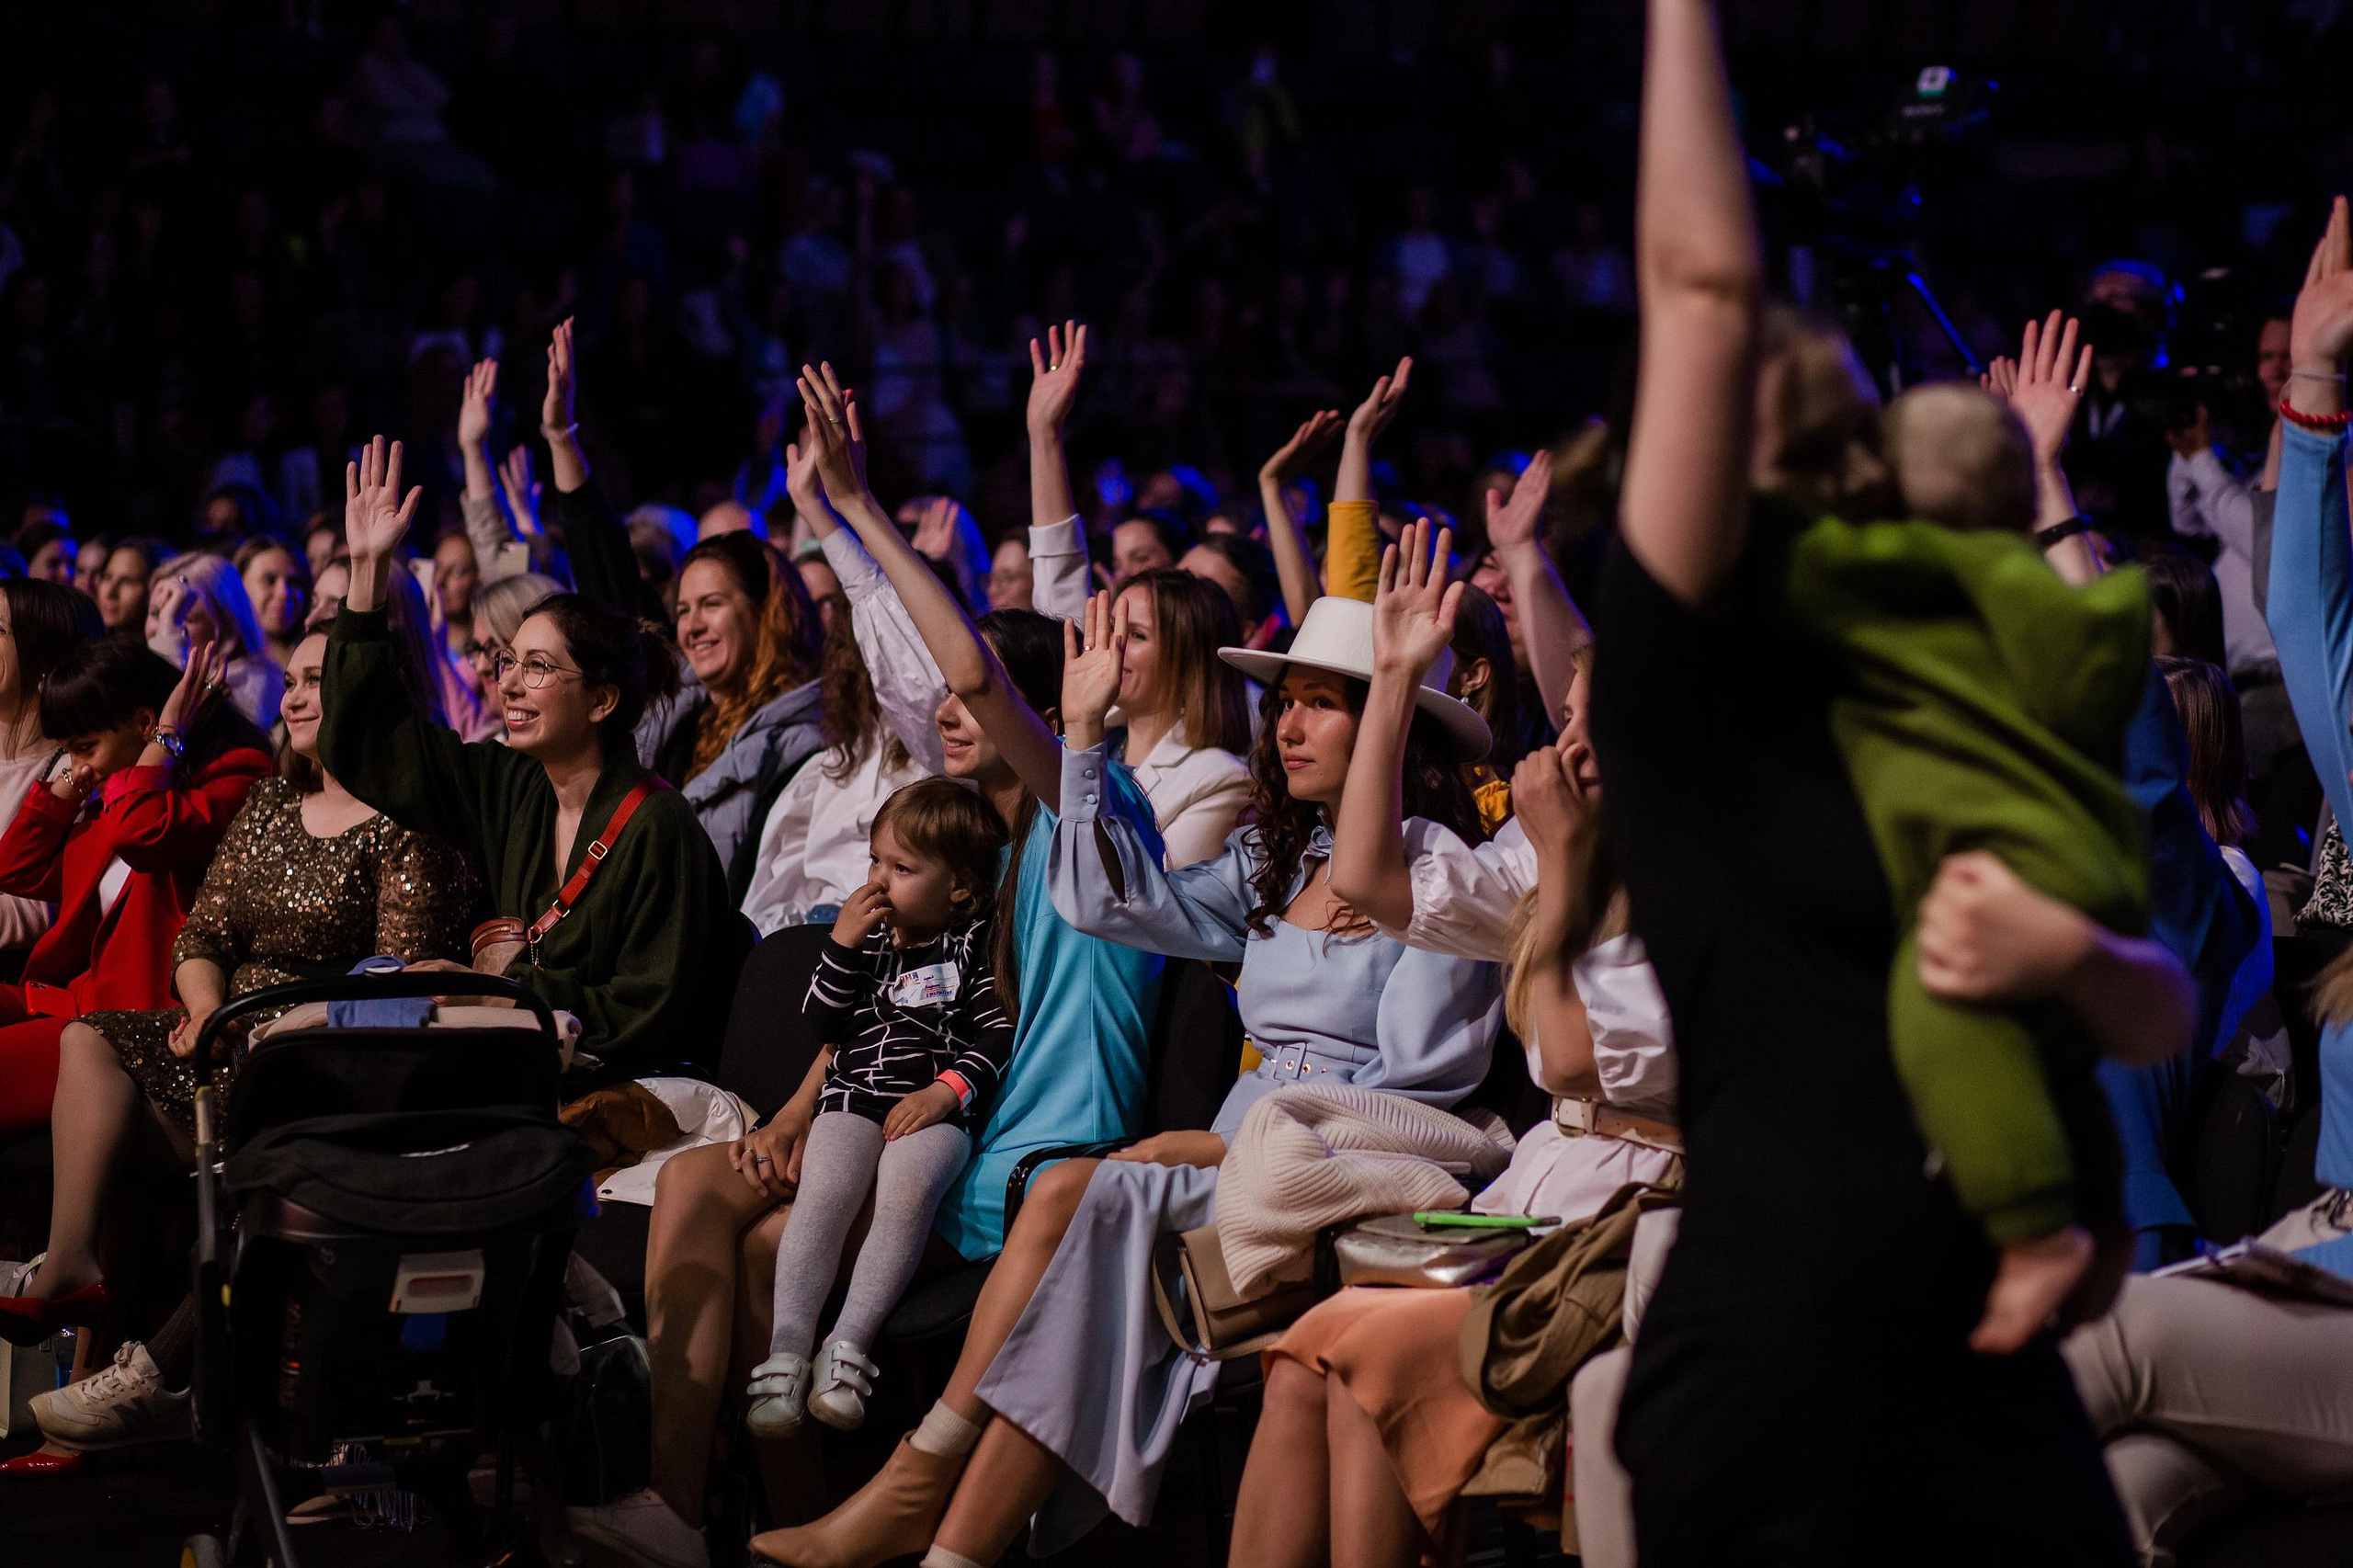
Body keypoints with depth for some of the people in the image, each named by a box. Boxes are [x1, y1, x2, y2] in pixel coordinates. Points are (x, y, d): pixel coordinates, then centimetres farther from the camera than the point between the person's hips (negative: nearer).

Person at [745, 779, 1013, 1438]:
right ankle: (786, 1350, -31)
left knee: (906, 1192, -33)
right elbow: (822, 1022, 14)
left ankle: (848, 1346, -34)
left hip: (935, 1107, -3)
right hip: (854, 1097, 3)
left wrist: (945, 1091, -14)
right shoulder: (868, 937, 20)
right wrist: (843, 945, 3)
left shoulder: (975, 945, 8)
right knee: (823, 1193, -26)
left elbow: (999, 1036, 0)